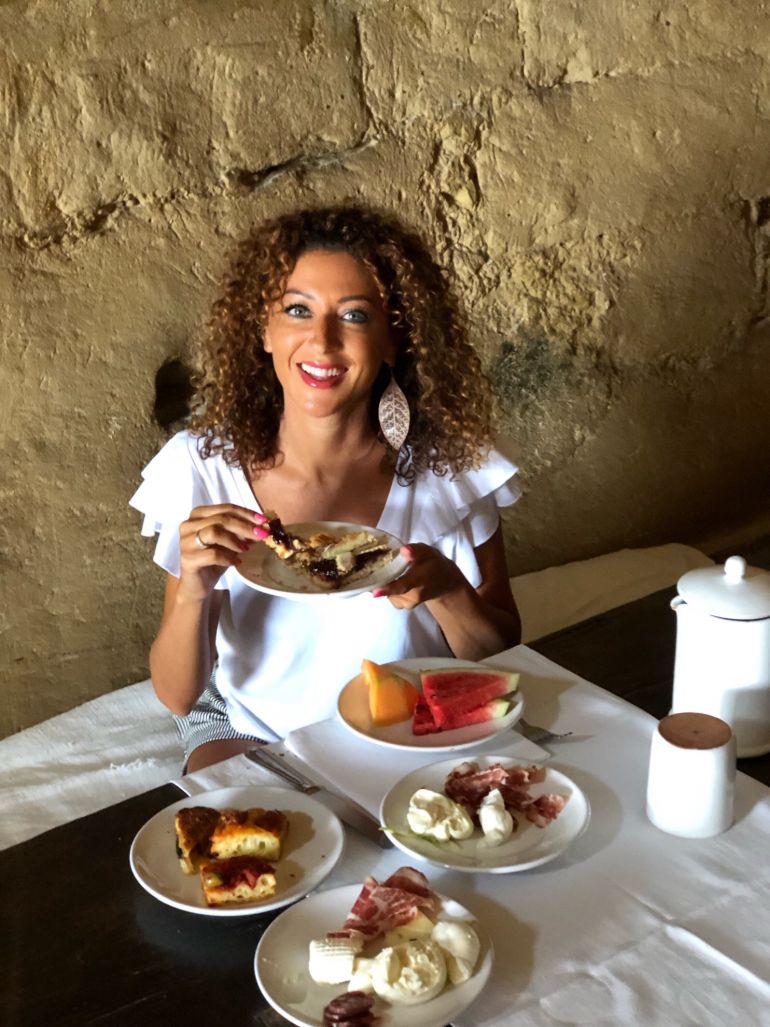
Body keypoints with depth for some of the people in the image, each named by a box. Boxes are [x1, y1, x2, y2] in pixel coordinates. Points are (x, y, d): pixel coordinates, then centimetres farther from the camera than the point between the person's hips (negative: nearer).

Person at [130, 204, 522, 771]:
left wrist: (448, 591, -24)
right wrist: (193, 592, -29)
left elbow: (502, 656, -2)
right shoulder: (202, 469, -14)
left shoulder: (448, 466, -13)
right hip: (250, 730, 0)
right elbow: (178, 697, -9)